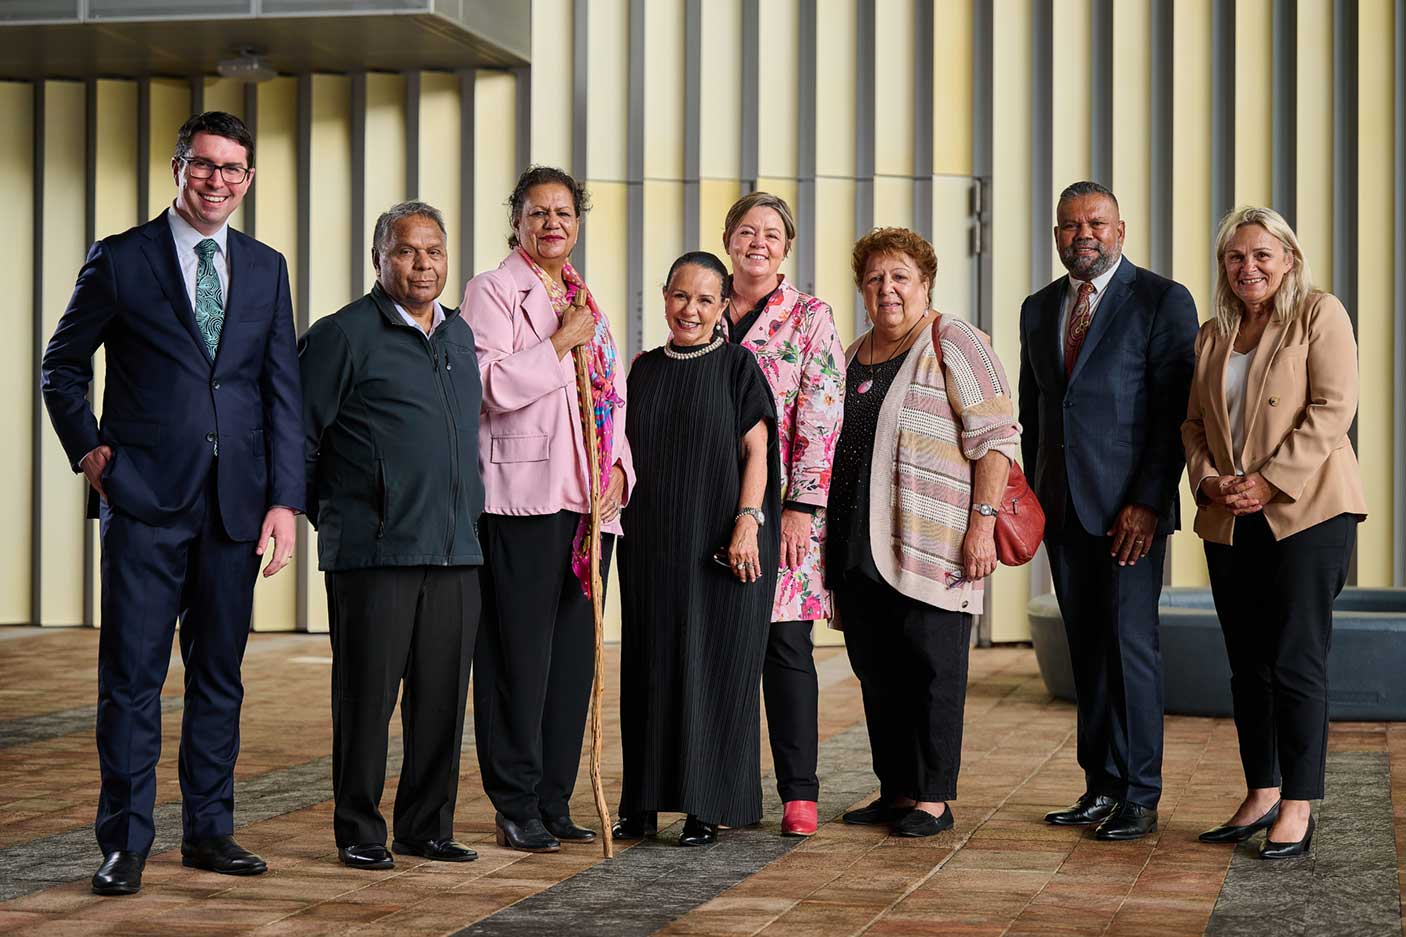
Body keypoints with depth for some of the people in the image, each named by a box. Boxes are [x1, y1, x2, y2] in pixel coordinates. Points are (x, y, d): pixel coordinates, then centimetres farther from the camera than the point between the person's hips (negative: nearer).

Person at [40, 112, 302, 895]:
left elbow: (283, 390, 8)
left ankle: (210, 830, 19)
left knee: (220, 675, 9)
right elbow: (64, 366, 10)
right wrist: (89, 451, -1)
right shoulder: (121, 259, 2)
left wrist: (285, 498, 1)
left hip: (235, 504, 3)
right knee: (132, 676, -1)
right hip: (146, 503, -3)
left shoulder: (266, 269, 12)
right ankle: (126, 842, 6)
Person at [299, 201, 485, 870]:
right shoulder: (342, 335, -3)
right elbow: (299, 438, -1)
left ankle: (427, 827, 19)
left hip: (456, 551, 6)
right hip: (374, 552, -6)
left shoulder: (459, 335, 16)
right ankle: (359, 833, 10)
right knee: (367, 695, 0)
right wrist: (333, 517, 4)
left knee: (442, 696, 8)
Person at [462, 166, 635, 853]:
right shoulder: (492, 292, 0)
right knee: (519, 654, -4)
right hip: (523, 496, -7)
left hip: (589, 500, 7)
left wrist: (618, 468, 6)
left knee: (575, 654, 8)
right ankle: (516, 809, 3)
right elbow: (492, 386, -13)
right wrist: (561, 341, -12)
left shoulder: (585, 301, 20)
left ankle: (554, 803, 16)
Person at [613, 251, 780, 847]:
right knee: (651, 663, 6)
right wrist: (624, 527, 6)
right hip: (652, 544, 4)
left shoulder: (737, 365, -1)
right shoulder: (645, 370, 12)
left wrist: (747, 523, -15)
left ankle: (707, 808, 3)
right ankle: (644, 803, 13)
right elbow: (632, 455, 15)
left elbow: (756, 451, -5)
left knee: (713, 665, -2)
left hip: (717, 542, -4)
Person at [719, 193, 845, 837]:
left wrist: (802, 507, -12)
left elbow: (821, 422, -5)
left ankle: (799, 793, 2)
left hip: (783, 504, -3)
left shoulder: (810, 318, 2)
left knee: (785, 643, -4)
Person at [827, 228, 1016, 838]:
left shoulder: (953, 343, -4)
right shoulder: (853, 356, 18)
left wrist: (982, 522, -17)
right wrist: (823, 526, 18)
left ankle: (933, 798, 4)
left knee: (931, 667, -3)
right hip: (859, 546, 7)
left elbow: (996, 437, -10)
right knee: (875, 669, 9)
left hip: (931, 542, -7)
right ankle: (895, 791, 18)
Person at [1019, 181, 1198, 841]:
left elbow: (1176, 410, -8)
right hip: (1062, 506, 6)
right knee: (1086, 647, 8)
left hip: (1130, 505, -6)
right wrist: (1034, 497, 11)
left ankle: (1139, 799, 0)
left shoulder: (1162, 301, -3)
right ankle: (1100, 787, 13)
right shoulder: (1039, 309, 15)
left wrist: (1148, 501, -15)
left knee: (1129, 641, -6)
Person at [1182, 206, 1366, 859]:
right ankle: (1261, 796, 18)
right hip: (1228, 523, 6)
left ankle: (1297, 810, -1)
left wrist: (1270, 481, -16)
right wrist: (1207, 480, -3)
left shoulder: (1320, 315, 0)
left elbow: (1332, 409, -9)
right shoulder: (1212, 336, 17)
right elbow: (1194, 422, 17)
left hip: (1305, 512, -6)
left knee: (1295, 662, -7)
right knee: (1246, 664, 8)